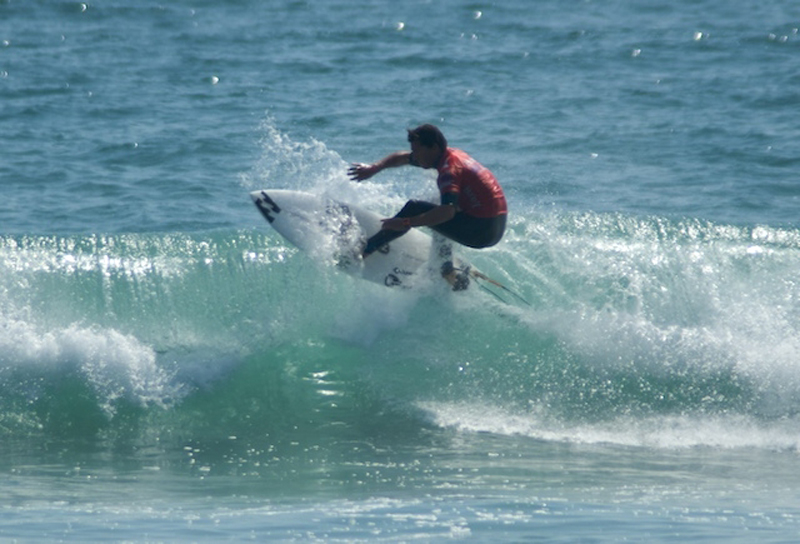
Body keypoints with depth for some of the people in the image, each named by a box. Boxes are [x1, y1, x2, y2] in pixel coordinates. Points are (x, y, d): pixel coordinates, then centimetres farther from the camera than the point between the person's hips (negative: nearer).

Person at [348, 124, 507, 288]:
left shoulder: (450, 169, -18)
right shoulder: (447, 155, 11)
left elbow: (448, 211, -33)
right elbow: (403, 157, 23)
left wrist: (406, 223, -33)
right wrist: (374, 168, 12)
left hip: (483, 228, -10)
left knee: (414, 209, -8)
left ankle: (364, 250, -6)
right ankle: (447, 272, 28)